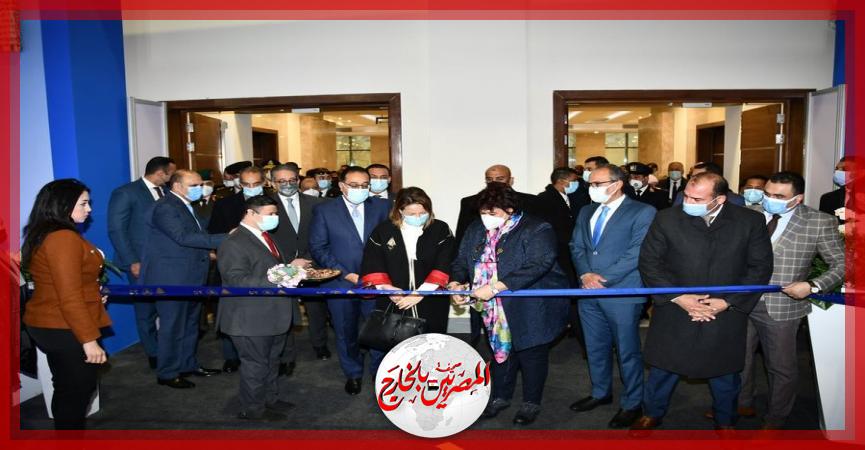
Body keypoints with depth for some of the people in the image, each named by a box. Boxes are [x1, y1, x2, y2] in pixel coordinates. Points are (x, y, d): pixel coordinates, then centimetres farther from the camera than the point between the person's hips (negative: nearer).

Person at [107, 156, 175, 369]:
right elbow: (116, 230, -10)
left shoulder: (167, 192, 9)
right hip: (142, 263, -5)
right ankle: (154, 355, 22)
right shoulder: (125, 193, -7)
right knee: (147, 311, 8)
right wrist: (132, 262, -14)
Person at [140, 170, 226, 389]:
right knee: (172, 326, 1)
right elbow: (184, 237, -30)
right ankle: (167, 373, 15)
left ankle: (188, 364, 32)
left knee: (190, 323, 18)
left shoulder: (186, 206, 14)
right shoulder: (165, 208, -18)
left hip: (190, 277, 10)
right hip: (172, 278, -9)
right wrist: (224, 239, -34)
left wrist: (207, 252, 5)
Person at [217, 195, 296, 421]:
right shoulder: (234, 244, -18)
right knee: (255, 364, 4)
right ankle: (253, 410, 21)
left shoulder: (267, 237, 12)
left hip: (274, 315, 9)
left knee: (271, 360, 21)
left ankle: (270, 398, 38)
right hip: (251, 318, -9)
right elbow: (237, 281, -26)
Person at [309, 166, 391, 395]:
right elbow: (318, 248, -6)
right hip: (341, 283, 0)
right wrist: (347, 275, -11)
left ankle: (379, 371, 30)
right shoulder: (324, 210, -3)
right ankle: (353, 374, 35)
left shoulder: (382, 206, 2)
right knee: (346, 333, 14)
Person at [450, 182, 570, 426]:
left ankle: (531, 403, 28)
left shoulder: (536, 230, -17)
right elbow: (462, 260, 9)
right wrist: (456, 282, -14)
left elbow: (537, 265, -29)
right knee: (501, 350, 18)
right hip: (495, 310, 6)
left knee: (531, 355, 8)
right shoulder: (476, 229, 4)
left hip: (532, 308, -5)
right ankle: (500, 396, 37)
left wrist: (496, 287, -34)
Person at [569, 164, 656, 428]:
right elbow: (576, 247, 10)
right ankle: (600, 392, 36)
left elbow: (636, 253, -15)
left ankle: (632, 403, 22)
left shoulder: (642, 212, -7)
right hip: (589, 293, 6)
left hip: (622, 293, -6)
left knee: (627, 350, 5)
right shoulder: (586, 212, 13)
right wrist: (585, 274, -9)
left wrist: (602, 278, -16)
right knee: (596, 347, 17)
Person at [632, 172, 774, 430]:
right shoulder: (667, 219, -9)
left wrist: (728, 302, -12)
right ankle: (652, 413, 37)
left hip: (727, 316, 1)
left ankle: (725, 421, 45)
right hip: (675, 312, 0)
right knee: (663, 366, 13)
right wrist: (677, 297, -15)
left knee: (725, 373, 18)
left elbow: (760, 267, -3)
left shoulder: (751, 222, -6)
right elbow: (649, 262, -5)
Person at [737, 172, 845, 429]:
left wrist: (813, 286, -15)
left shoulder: (820, 223, -6)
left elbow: (842, 264, -2)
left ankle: (775, 420, 33)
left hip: (781, 308, -3)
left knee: (781, 367, 12)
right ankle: (741, 404, 39)